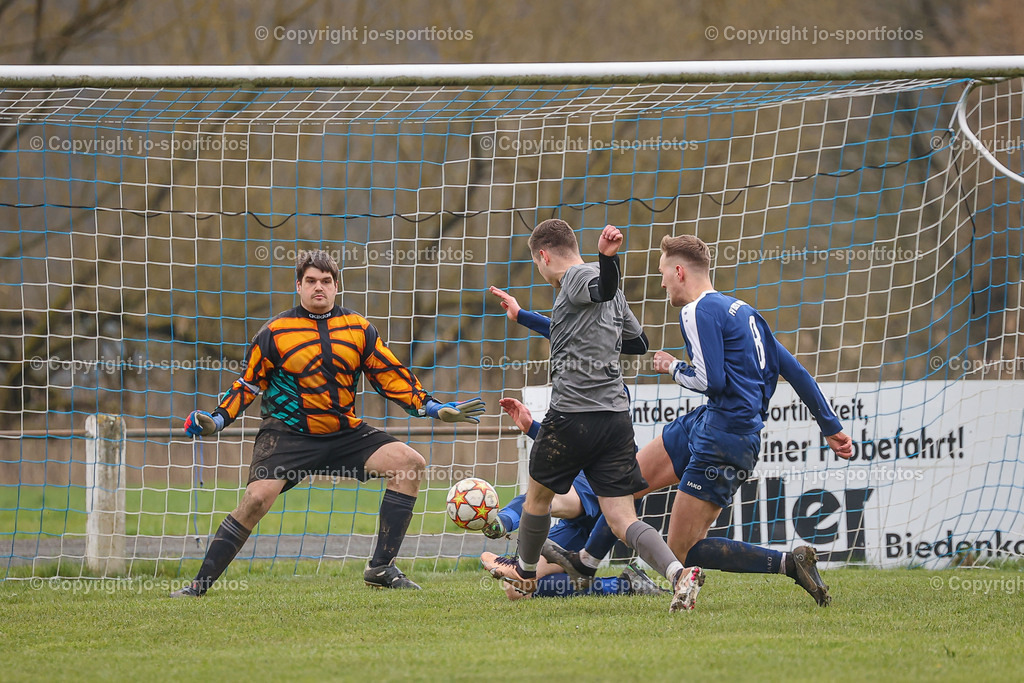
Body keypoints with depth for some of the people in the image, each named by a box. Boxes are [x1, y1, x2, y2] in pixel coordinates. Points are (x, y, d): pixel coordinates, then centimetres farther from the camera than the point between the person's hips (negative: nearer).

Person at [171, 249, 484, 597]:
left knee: (410, 463, -13)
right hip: (288, 434, -4)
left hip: (345, 434, 4)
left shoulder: (359, 329, 7)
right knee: (257, 498, -26)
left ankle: (381, 568, -9)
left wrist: (434, 409, 3)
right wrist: (216, 421, -10)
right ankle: (200, 584, -15)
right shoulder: (275, 333, -1)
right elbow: (248, 385, 3)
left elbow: (392, 377, 12)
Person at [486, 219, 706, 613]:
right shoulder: (609, 292, 20)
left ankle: (525, 570, 41)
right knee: (621, 519, -2)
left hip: (572, 414, -7)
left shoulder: (576, 277, -5)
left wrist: (607, 256, -48)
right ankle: (678, 573, -25)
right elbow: (638, 343, 30)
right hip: (616, 415, 7)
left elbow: (604, 288, -28)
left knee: (538, 493, 20)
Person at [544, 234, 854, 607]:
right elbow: (793, 370, 16)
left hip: (725, 440, -10)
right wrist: (831, 426, 20)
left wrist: (675, 369, 0)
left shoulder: (699, 312, -12)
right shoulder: (740, 310, 16)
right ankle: (585, 563, 37)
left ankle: (790, 563, -11)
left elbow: (711, 380, -22)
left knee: (682, 550, -5)